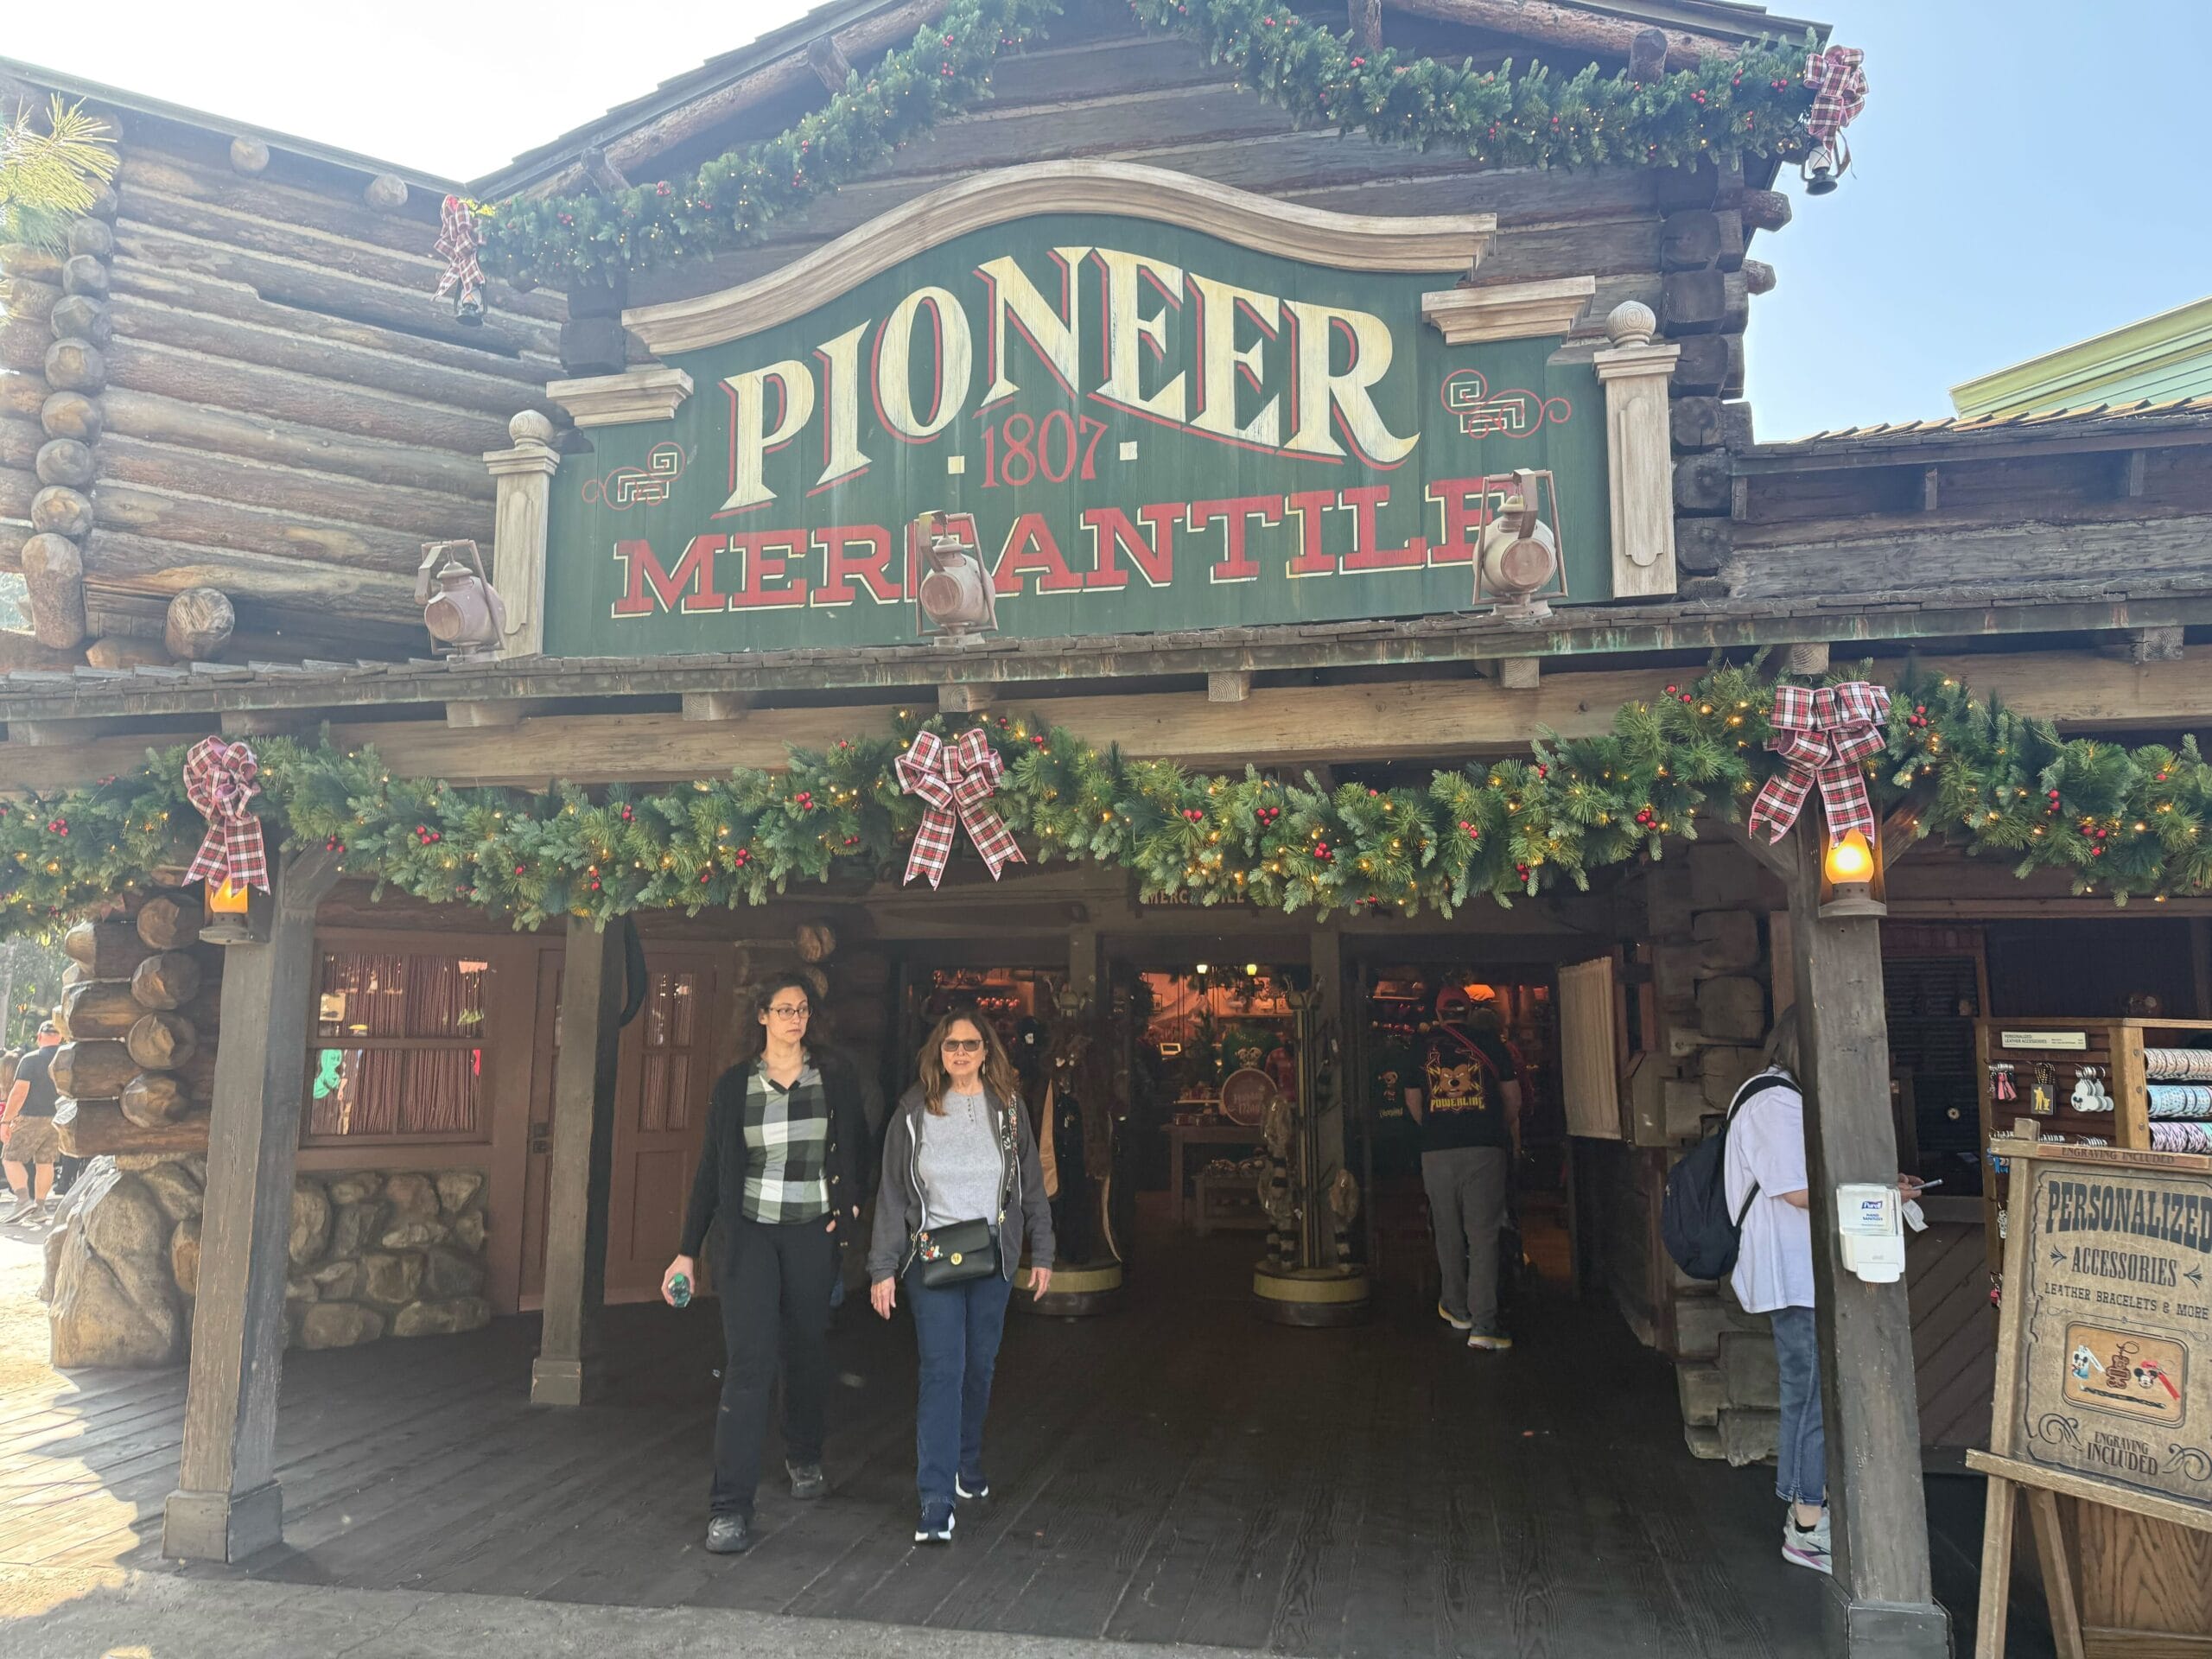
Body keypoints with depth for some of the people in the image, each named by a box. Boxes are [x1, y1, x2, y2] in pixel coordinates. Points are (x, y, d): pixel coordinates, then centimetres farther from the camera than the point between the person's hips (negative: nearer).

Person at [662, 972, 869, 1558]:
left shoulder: (834, 1076, 3)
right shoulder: (735, 1083, 2)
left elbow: (854, 1146, 12)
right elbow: (711, 1169, 3)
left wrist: (848, 1201, -3)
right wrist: (688, 1250, 1)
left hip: (812, 1232, 2)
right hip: (748, 1230, -1)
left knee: (807, 1350, 13)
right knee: (750, 1361, -10)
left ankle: (804, 1458, 39)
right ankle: (730, 1509, -7)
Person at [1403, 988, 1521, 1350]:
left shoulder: (1422, 1047, 8)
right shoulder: (1488, 1042, 4)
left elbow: (1413, 1102, 14)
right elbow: (1513, 1097, 8)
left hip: (1436, 1151, 2)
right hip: (1485, 1148, -2)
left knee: (1448, 1234, 16)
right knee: (1483, 1236, -2)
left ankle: (1457, 1309, 28)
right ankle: (1483, 1326, -7)